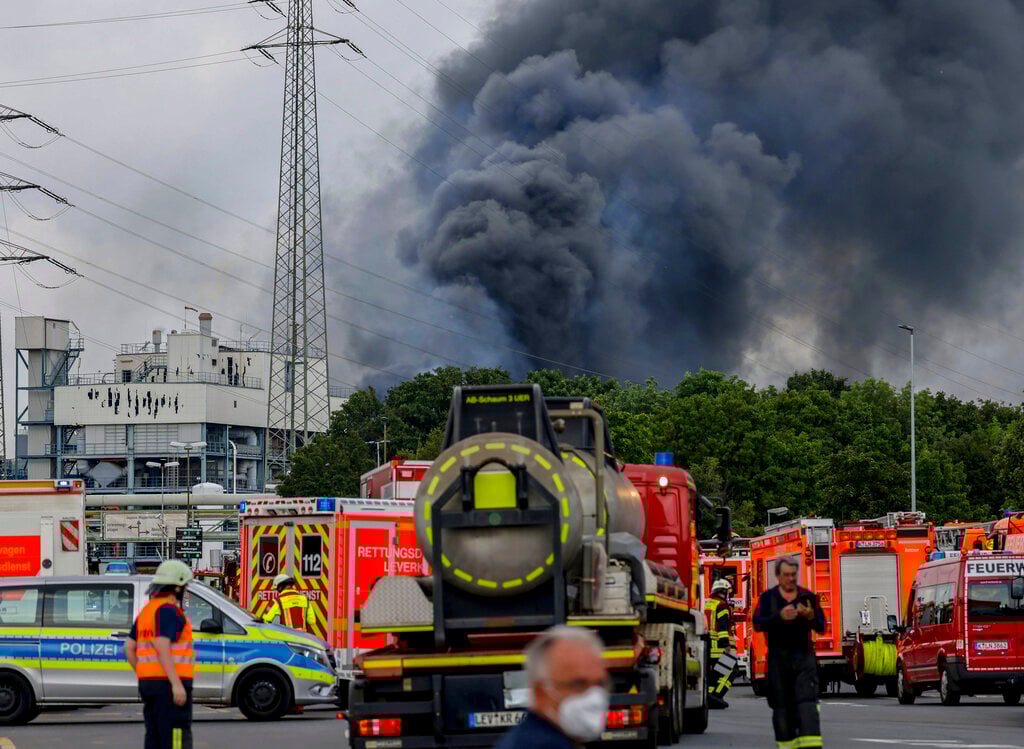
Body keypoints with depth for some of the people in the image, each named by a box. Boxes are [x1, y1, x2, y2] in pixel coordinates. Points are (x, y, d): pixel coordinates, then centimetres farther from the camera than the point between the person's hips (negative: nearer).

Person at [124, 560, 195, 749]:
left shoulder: (147, 611, 16)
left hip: (150, 683, 9)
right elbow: (162, 648, -23)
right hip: (169, 685, -9)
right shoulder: (168, 610, -13)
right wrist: (176, 684, -26)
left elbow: (129, 649, 16)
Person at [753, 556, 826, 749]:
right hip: (778, 658, 0)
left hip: (803, 656, 0)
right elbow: (758, 624, -7)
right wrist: (779, 616, -24)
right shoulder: (768, 598, 5)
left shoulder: (808, 597, 7)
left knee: (807, 702, -12)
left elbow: (821, 626, 4)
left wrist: (810, 616, -19)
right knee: (782, 704, 3)